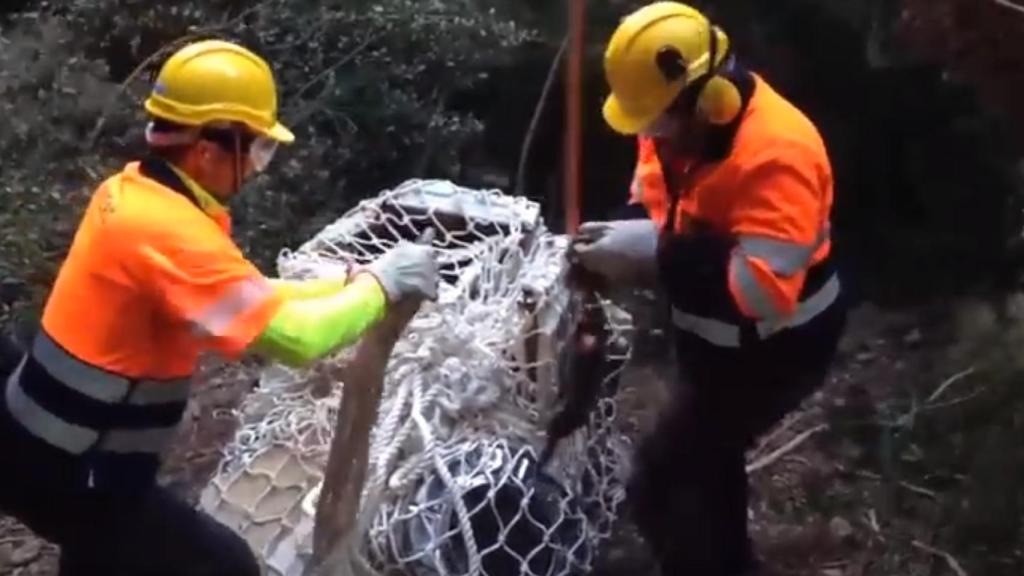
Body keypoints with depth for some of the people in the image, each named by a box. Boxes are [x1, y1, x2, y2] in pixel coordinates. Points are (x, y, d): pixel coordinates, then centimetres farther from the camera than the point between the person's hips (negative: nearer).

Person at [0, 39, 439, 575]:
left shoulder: (131, 190, 1)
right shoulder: (168, 231, -28)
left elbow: (249, 297, 8)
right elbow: (294, 336, -33)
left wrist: (350, 284, 0)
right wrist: (379, 283, -17)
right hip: (70, 472, -10)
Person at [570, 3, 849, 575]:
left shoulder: (773, 157, -35)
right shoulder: (688, 117, -9)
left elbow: (763, 291, -41)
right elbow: (657, 200, 7)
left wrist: (654, 253, -38)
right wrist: (620, 238, -14)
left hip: (773, 351, -9)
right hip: (720, 340, 9)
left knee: (660, 482, -8)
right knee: (705, 456, 28)